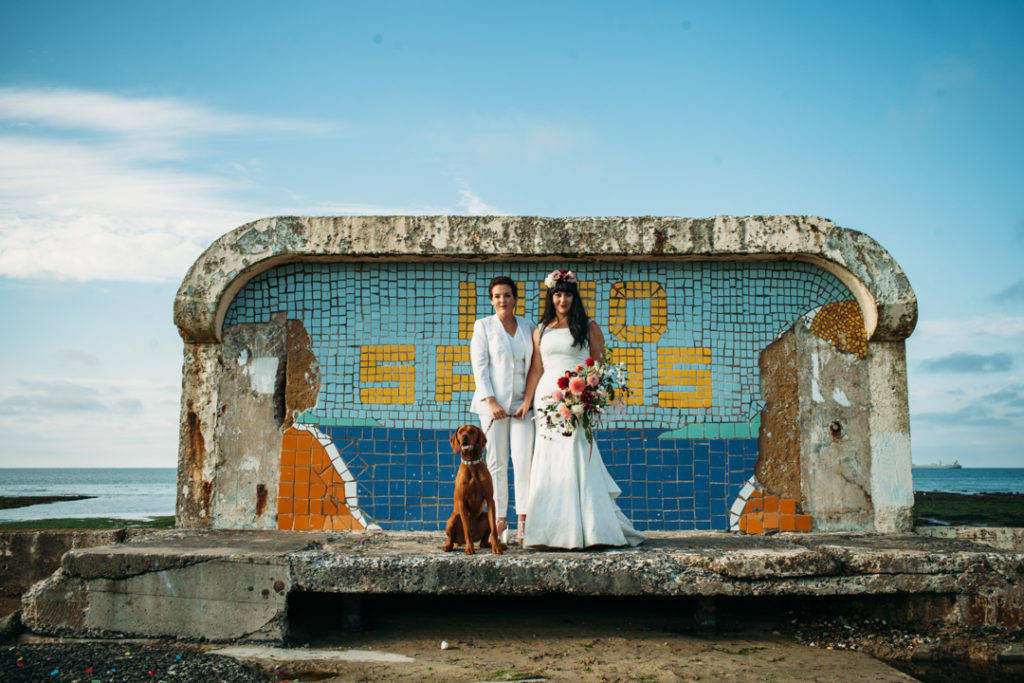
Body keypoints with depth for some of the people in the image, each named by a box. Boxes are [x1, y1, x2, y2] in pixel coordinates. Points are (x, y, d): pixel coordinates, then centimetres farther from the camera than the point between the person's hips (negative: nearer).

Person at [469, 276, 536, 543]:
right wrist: (491, 401, -11)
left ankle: (523, 520, -4)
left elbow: (534, 365, 11)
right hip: (493, 402, -2)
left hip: (522, 402, 2)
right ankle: (499, 520, 7)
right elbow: (479, 365, -1)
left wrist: (530, 400, -1)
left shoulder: (528, 326, 13)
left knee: (523, 458, -7)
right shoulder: (483, 326, 6)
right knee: (496, 462, 0)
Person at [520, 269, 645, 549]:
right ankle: (552, 531, 6)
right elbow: (536, 369, 12)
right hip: (547, 399, 3)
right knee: (549, 463, 1)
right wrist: (527, 401, 3)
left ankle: (588, 529, -1)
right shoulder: (541, 330, 16)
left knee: (577, 461, -7)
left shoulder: (588, 327, 7)